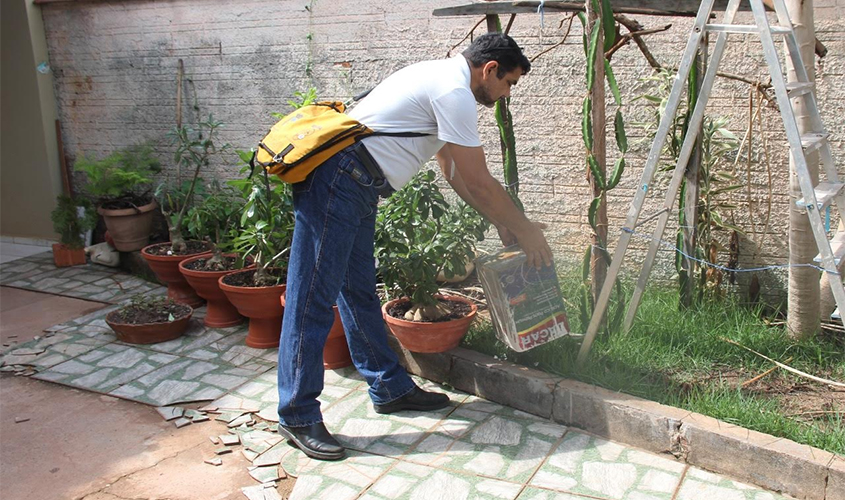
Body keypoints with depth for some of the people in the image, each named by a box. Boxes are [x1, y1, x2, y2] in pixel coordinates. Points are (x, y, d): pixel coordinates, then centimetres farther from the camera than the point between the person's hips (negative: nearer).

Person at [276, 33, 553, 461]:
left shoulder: (443, 80, 20)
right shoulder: (454, 93, -12)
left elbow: (454, 170, 25)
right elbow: (479, 182, -10)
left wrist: (500, 222, 24)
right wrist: (525, 230, 3)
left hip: (354, 186, 11)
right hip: (336, 180, -11)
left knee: (359, 292, 15)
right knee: (314, 297, -7)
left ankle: (389, 387, 27)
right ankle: (298, 416, 1)